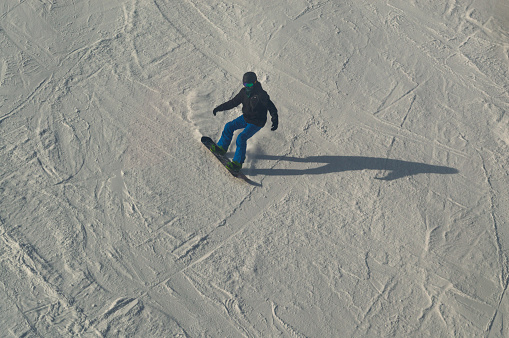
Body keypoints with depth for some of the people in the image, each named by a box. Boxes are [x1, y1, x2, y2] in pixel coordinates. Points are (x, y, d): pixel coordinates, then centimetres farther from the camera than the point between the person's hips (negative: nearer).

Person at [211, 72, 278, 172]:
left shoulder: (261, 94, -23)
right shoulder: (244, 92, -3)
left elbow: (271, 107, -20)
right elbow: (233, 102, 9)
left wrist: (275, 120, -34)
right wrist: (219, 108, 10)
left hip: (256, 122, -8)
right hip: (246, 117, 8)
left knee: (241, 138, -20)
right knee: (229, 126, 6)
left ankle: (238, 163, -11)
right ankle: (222, 147, 25)